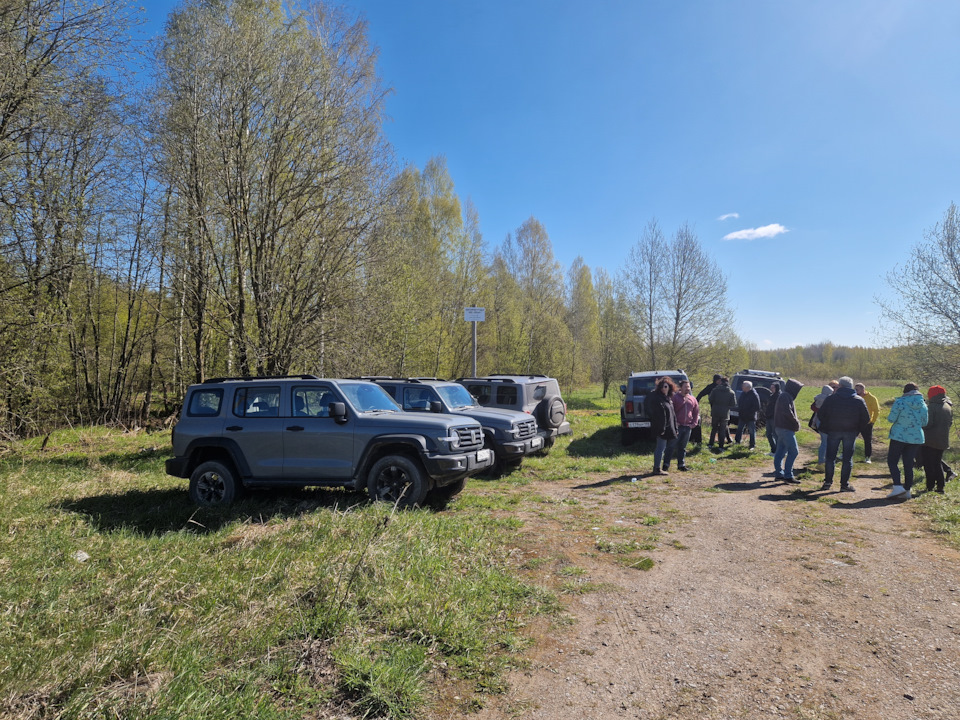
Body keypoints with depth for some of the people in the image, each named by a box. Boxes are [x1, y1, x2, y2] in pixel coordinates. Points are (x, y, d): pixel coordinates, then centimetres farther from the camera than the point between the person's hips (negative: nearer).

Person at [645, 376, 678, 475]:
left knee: (660, 448, 14)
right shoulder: (657, 398, -17)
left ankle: (657, 468, 23)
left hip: (668, 427, 9)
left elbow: (672, 414, 20)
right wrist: (661, 428, -25)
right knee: (661, 447, -5)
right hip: (662, 427, -9)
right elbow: (659, 415, -22)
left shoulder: (668, 398, 13)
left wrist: (674, 428, 19)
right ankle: (657, 469, 1)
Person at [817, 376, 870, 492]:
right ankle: (844, 484, 7)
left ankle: (828, 482, 11)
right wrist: (857, 430, 11)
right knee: (847, 458, 6)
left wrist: (827, 428, 10)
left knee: (830, 457, 9)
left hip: (833, 431, 0)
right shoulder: (859, 400, 1)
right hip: (850, 433, 0)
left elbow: (820, 414, -1)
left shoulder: (830, 399, -2)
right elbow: (866, 418, 2)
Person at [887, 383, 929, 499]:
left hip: (899, 436, -5)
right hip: (916, 438, 5)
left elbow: (891, 419, -13)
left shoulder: (900, 402, -13)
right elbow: (924, 423, 10)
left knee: (892, 461, 3)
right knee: (909, 464, 10)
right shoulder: (923, 405, 3)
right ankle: (907, 490, 13)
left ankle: (897, 486, -11)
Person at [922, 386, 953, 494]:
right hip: (943, 440, 7)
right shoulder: (949, 407, 7)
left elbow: (927, 423, -20)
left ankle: (930, 486, 2)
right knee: (938, 462, 17)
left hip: (931, 440, -7)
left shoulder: (931, 407, -16)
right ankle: (940, 485, 14)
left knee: (929, 464, 2)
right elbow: (950, 422, 14)